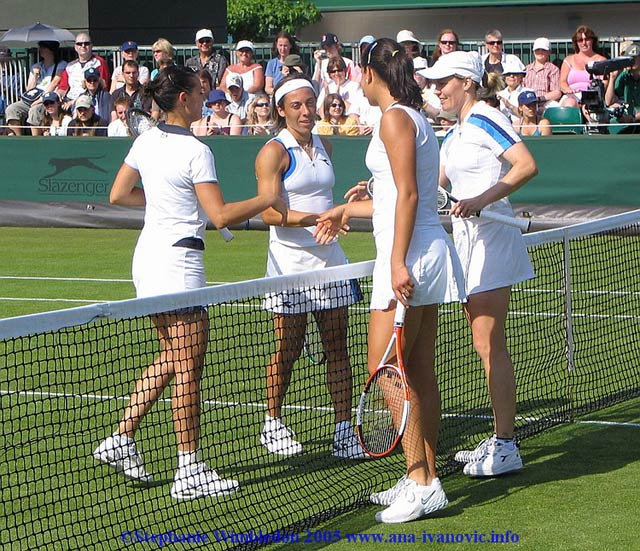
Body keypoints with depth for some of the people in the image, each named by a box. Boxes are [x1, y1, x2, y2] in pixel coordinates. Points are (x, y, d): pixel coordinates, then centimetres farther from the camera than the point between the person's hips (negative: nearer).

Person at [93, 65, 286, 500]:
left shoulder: (147, 140, 8)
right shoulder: (195, 151, -16)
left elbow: (119, 195, 15)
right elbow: (222, 216, -20)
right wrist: (267, 199, -8)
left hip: (149, 256, 9)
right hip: (178, 260, -9)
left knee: (171, 359, 19)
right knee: (188, 367, -4)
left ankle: (121, 440, 18)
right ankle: (190, 472, -1)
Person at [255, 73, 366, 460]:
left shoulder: (324, 146, 14)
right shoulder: (274, 152, -8)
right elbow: (271, 212, -19)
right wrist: (314, 218, -28)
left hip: (329, 258, 6)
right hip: (290, 262, -6)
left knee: (338, 346, 1)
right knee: (288, 349, 1)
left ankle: (345, 430, 0)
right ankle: (273, 425, 18)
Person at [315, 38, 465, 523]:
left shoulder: (396, 118, -11)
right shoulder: (414, 118, 17)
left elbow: (409, 195, -18)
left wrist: (398, 262, -22)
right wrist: (349, 209, 37)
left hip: (410, 254, -10)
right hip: (427, 252, 10)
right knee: (419, 375, 10)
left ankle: (422, 483, -10)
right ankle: (425, 477, 13)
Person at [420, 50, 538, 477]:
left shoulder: (485, 119, -11)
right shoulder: (457, 133, 17)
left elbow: (527, 165, -23)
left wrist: (483, 199, -31)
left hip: (492, 238, -10)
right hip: (468, 239, 10)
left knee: (490, 346, -9)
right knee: (485, 346, 11)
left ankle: (506, 448, -7)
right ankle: (500, 439, 16)